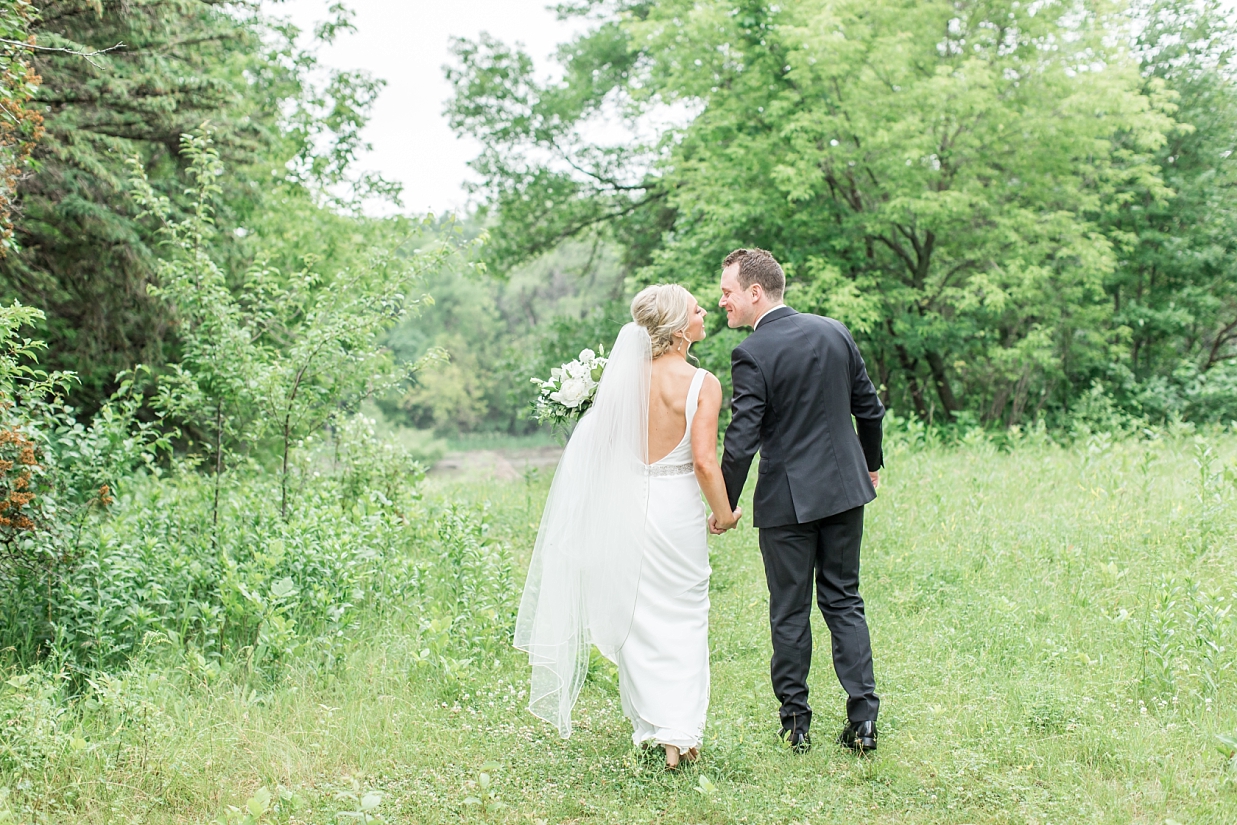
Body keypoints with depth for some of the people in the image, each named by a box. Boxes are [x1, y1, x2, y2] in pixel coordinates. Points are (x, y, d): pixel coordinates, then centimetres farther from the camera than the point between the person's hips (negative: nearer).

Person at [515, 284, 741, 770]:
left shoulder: (627, 376, -1)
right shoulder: (702, 385, -12)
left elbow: (603, 444, 2)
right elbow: (704, 461, -15)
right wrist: (723, 512, -1)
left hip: (628, 505, 3)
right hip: (679, 508, -3)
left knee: (638, 618, 14)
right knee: (684, 620, 8)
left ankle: (651, 726, 20)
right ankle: (681, 734, 5)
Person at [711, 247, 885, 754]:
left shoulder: (751, 354, -15)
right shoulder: (834, 332, 3)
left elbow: (741, 441, -17)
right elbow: (869, 408, 10)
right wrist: (871, 464, 26)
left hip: (786, 500, -5)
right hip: (844, 488, 5)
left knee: (790, 613, 7)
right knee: (844, 602, 13)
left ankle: (795, 723, 16)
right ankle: (862, 719, 9)